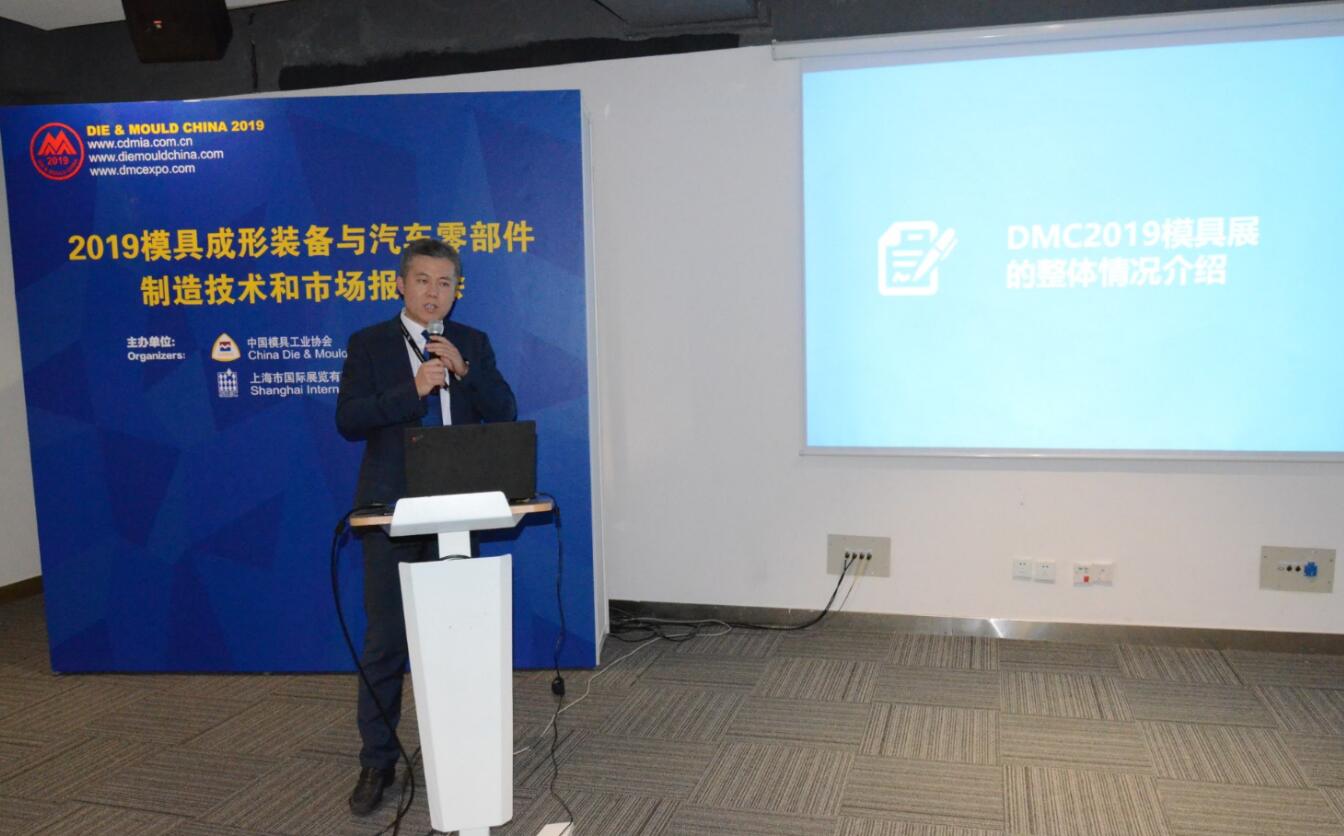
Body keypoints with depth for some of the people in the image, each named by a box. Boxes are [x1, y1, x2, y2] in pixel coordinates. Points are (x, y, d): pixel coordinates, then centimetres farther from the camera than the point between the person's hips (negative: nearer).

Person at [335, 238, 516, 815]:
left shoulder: (473, 344, 8)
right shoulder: (368, 345, 1)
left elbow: (505, 414, 0)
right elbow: (348, 421, -10)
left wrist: (464, 370, -14)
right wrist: (413, 390, -20)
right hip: (393, 508, -2)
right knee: (385, 641, 3)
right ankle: (377, 762, 16)